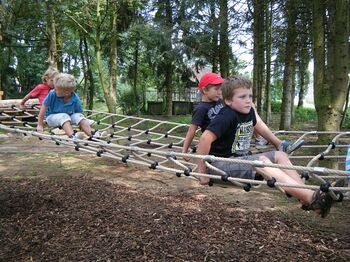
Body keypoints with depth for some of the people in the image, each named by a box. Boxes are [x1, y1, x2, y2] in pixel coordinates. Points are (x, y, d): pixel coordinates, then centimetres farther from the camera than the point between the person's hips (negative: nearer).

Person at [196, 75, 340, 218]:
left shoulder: (249, 112, 4)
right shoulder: (227, 116, -20)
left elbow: (258, 124, 24)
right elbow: (205, 139, -28)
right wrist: (202, 172, -24)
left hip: (240, 159, 9)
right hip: (219, 164, -9)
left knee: (280, 155, -2)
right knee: (262, 161, -29)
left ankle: (306, 196, -14)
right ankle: (312, 198, -34)